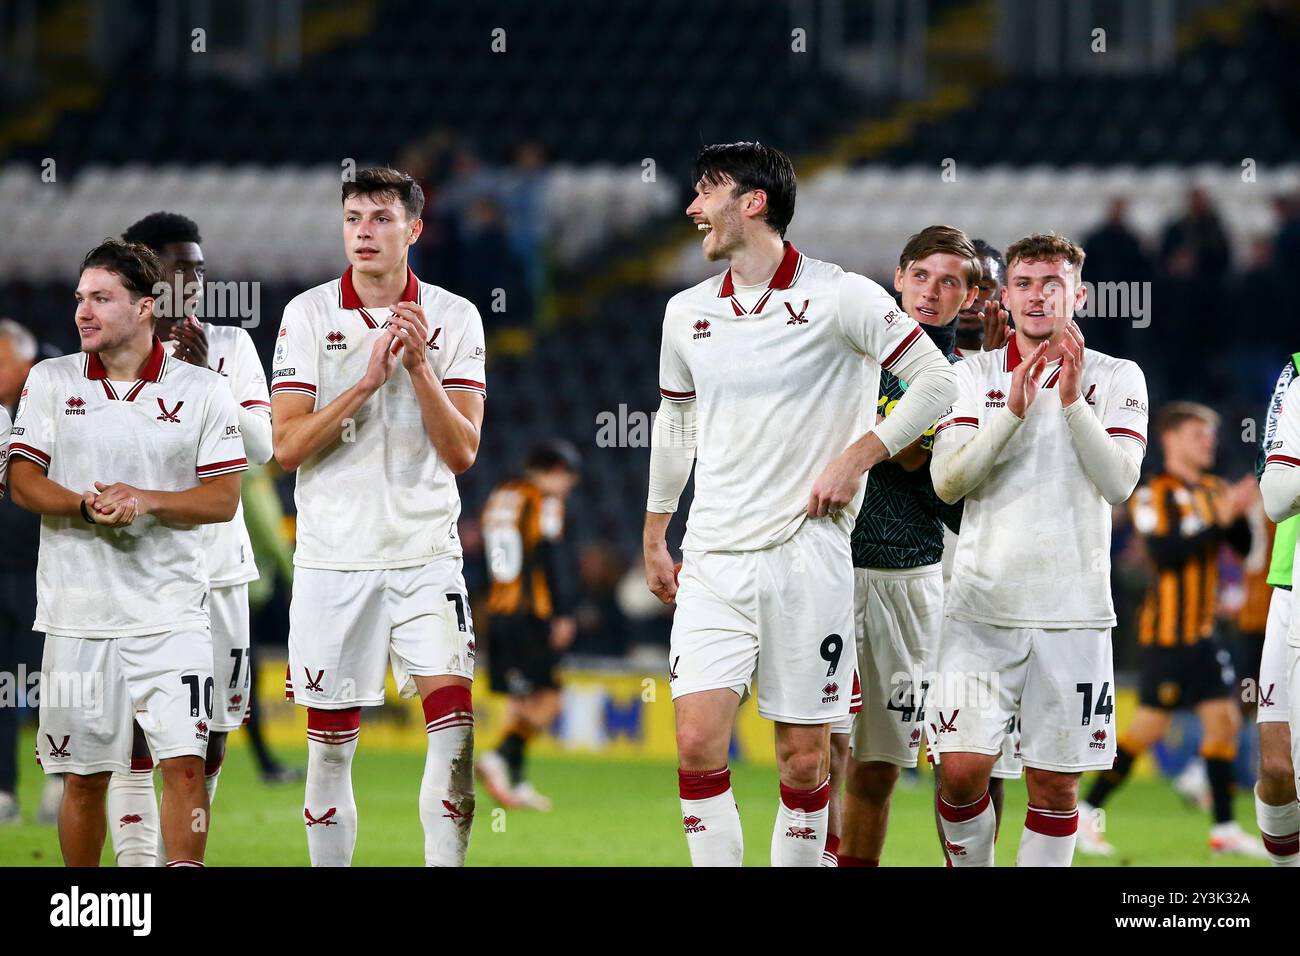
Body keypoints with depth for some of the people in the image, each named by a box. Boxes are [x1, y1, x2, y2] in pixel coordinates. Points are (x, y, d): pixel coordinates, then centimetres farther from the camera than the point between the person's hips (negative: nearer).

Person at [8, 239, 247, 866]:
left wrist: (142, 501, -17)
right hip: (77, 613, 2)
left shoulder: (202, 391, 2)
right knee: (83, 778, 7)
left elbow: (224, 498, -2)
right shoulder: (50, 382, 7)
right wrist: (87, 504, -17)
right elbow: (23, 482, 2)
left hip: (170, 613, -2)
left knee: (184, 763, -13)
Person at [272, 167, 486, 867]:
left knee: (455, 718, -15)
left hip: (427, 553, 0)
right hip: (333, 558, 0)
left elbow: (461, 451, -2)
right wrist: (369, 379, -15)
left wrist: (419, 368, -15)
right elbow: (288, 446, -7)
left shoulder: (454, 318, 3)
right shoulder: (308, 316, 0)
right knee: (330, 744, 4)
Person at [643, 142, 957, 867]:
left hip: (806, 555, -4)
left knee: (805, 757, -1)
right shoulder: (688, 313, 11)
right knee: (698, 744, -9)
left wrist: (857, 457, -9)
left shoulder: (838, 297, -5)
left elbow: (935, 380, -2)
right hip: (715, 562, 4)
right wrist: (654, 539, 28)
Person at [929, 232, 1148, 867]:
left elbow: (1119, 482, -8)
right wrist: (1013, 410, -16)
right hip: (982, 602, 0)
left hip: (1072, 610, 0)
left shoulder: (1117, 379, 5)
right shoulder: (975, 374, 7)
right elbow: (946, 480, -5)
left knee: (1054, 785, 2)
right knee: (962, 768, -9)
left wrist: (1073, 401, -19)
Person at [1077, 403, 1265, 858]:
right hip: (1165, 633, -7)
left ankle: (1224, 829, 7)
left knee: (1224, 720, 2)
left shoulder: (1214, 491, 11)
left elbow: (1244, 547, 6)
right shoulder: (1153, 494, -9)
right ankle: (1085, 813, 5)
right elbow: (1165, 552, -23)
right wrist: (1220, 519, -25)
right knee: (1150, 726, -6)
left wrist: (1240, 510, -11)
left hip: (1203, 631, 7)